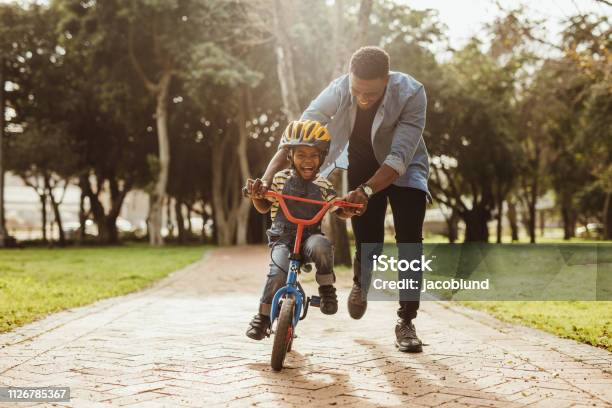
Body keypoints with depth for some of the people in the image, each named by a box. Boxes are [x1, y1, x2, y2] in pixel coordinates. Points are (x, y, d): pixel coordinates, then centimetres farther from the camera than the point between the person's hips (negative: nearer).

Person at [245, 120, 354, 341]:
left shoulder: (323, 185, 3)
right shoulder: (280, 179, 0)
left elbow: (339, 211, 10)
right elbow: (264, 207, 9)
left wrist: (350, 209, -13)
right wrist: (256, 196, -12)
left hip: (310, 237, 1)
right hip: (282, 238, 0)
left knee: (321, 246, -36)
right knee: (278, 273, -28)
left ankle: (326, 288, -12)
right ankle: (263, 316, -6)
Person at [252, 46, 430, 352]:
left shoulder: (411, 94, -34)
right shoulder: (337, 91, -28)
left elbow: (399, 157, -38)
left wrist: (366, 191, -52)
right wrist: (266, 179, -41)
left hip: (403, 168, -1)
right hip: (362, 165, 1)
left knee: (410, 240, -15)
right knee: (367, 241, -3)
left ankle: (406, 321, -2)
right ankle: (360, 284, 33)